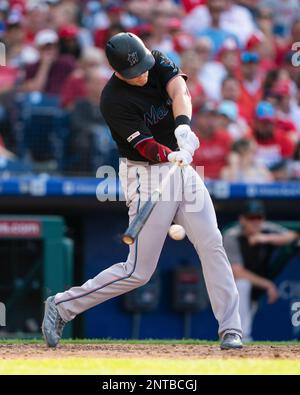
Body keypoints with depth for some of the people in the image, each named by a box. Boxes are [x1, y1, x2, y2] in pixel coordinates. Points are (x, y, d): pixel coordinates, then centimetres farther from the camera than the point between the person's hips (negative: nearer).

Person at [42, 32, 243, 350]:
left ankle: (230, 331, 0)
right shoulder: (113, 100, -19)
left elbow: (179, 90, -21)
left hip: (183, 169, 6)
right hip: (147, 177, -6)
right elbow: (147, 147, -25)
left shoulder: (158, 62, -2)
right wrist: (172, 156, -46)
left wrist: (183, 127, -40)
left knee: (212, 245, -4)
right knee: (138, 272, -5)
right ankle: (61, 307, 7)